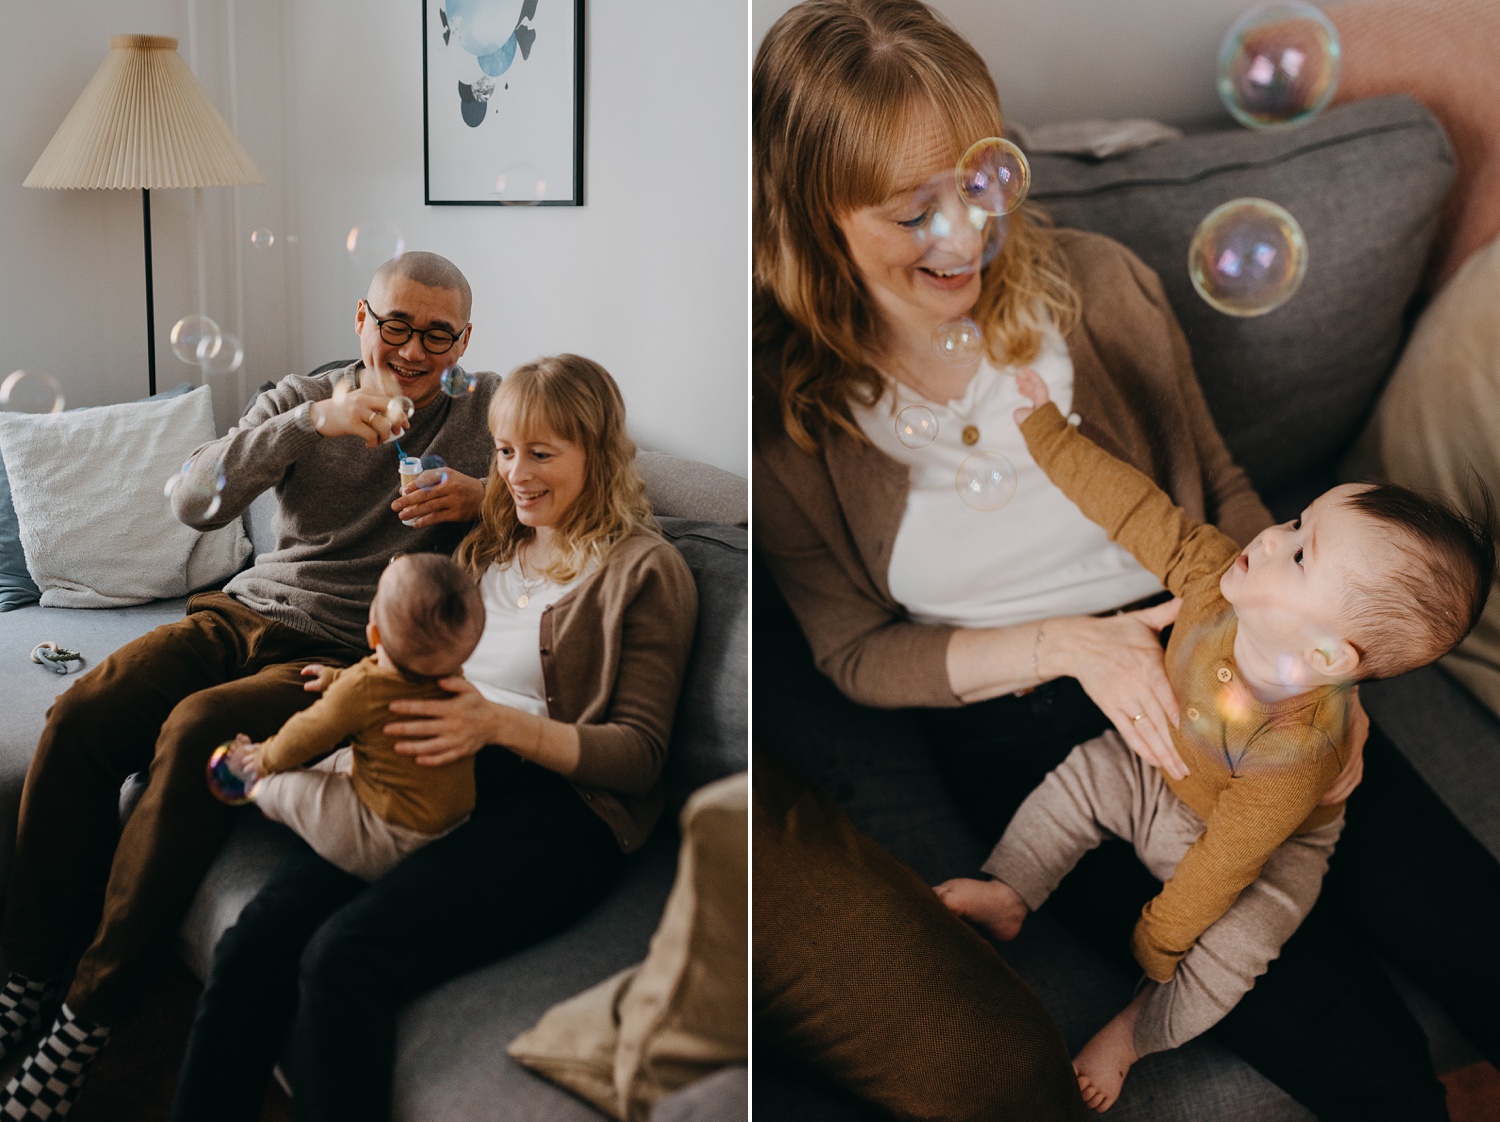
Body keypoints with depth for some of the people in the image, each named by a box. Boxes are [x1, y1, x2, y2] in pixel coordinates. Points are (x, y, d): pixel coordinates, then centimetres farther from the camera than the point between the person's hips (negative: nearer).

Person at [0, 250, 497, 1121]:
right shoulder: (305, 398, 7)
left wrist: (483, 495, -23)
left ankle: (90, 1017, -19)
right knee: (80, 717, -19)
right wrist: (310, 423, -22)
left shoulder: (491, 412, 2)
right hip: (247, 612, 4)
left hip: (349, 654, -4)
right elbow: (194, 501, -7)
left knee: (199, 731, -30)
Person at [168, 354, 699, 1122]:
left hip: (559, 801, -6)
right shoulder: (489, 545, 25)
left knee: (343, 958, -30)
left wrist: (501, 724, -17)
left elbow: (642, 755, -3)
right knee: (252, 944, -21)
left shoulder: (647, 570, 4)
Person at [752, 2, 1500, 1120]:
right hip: (1024, 741, -3)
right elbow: (856, 653, -2)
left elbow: (1222, 490, 8)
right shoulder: (786, 411, -9)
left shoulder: (1099, 285, -4)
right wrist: (1066, 644, -17)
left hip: (1205, 652, 3)